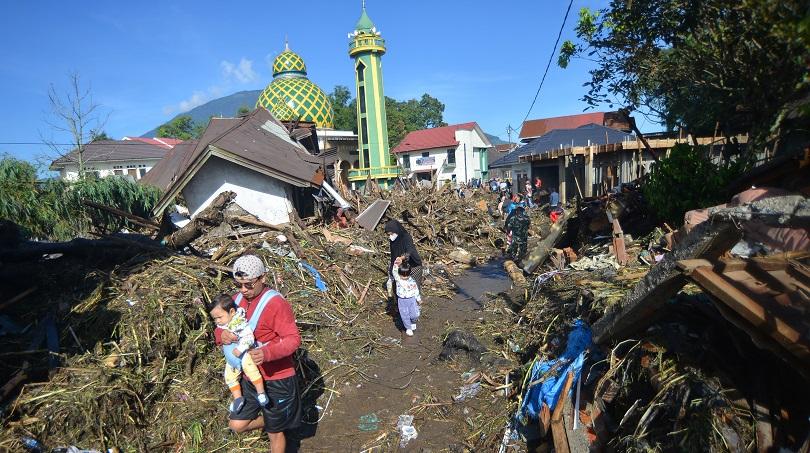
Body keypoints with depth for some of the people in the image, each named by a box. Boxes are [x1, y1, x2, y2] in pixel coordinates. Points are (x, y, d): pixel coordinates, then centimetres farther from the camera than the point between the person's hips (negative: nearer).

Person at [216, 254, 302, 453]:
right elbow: (221, 328, 7)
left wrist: (267, 353, -44)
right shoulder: (238, 299, 0)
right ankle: (271, 421, 39)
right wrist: (221, 335, -19)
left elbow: (293, 338, -26)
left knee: (275, 432, 12)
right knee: (237, 425, 14)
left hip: (276, 380, -6)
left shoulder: (276, 303, -23)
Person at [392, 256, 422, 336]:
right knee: (405, 315, 4)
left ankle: (413, 322, 34)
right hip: (402, 300, 0)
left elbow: (416, 290, 5)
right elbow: (395, 272, -28)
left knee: (415, 315, -1)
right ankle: (408, 328, 27)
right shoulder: (398, 279, -9)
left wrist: (418, 299, 13)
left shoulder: (412, 281, -6)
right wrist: (396, 265, -45)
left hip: (412, 299, 0)